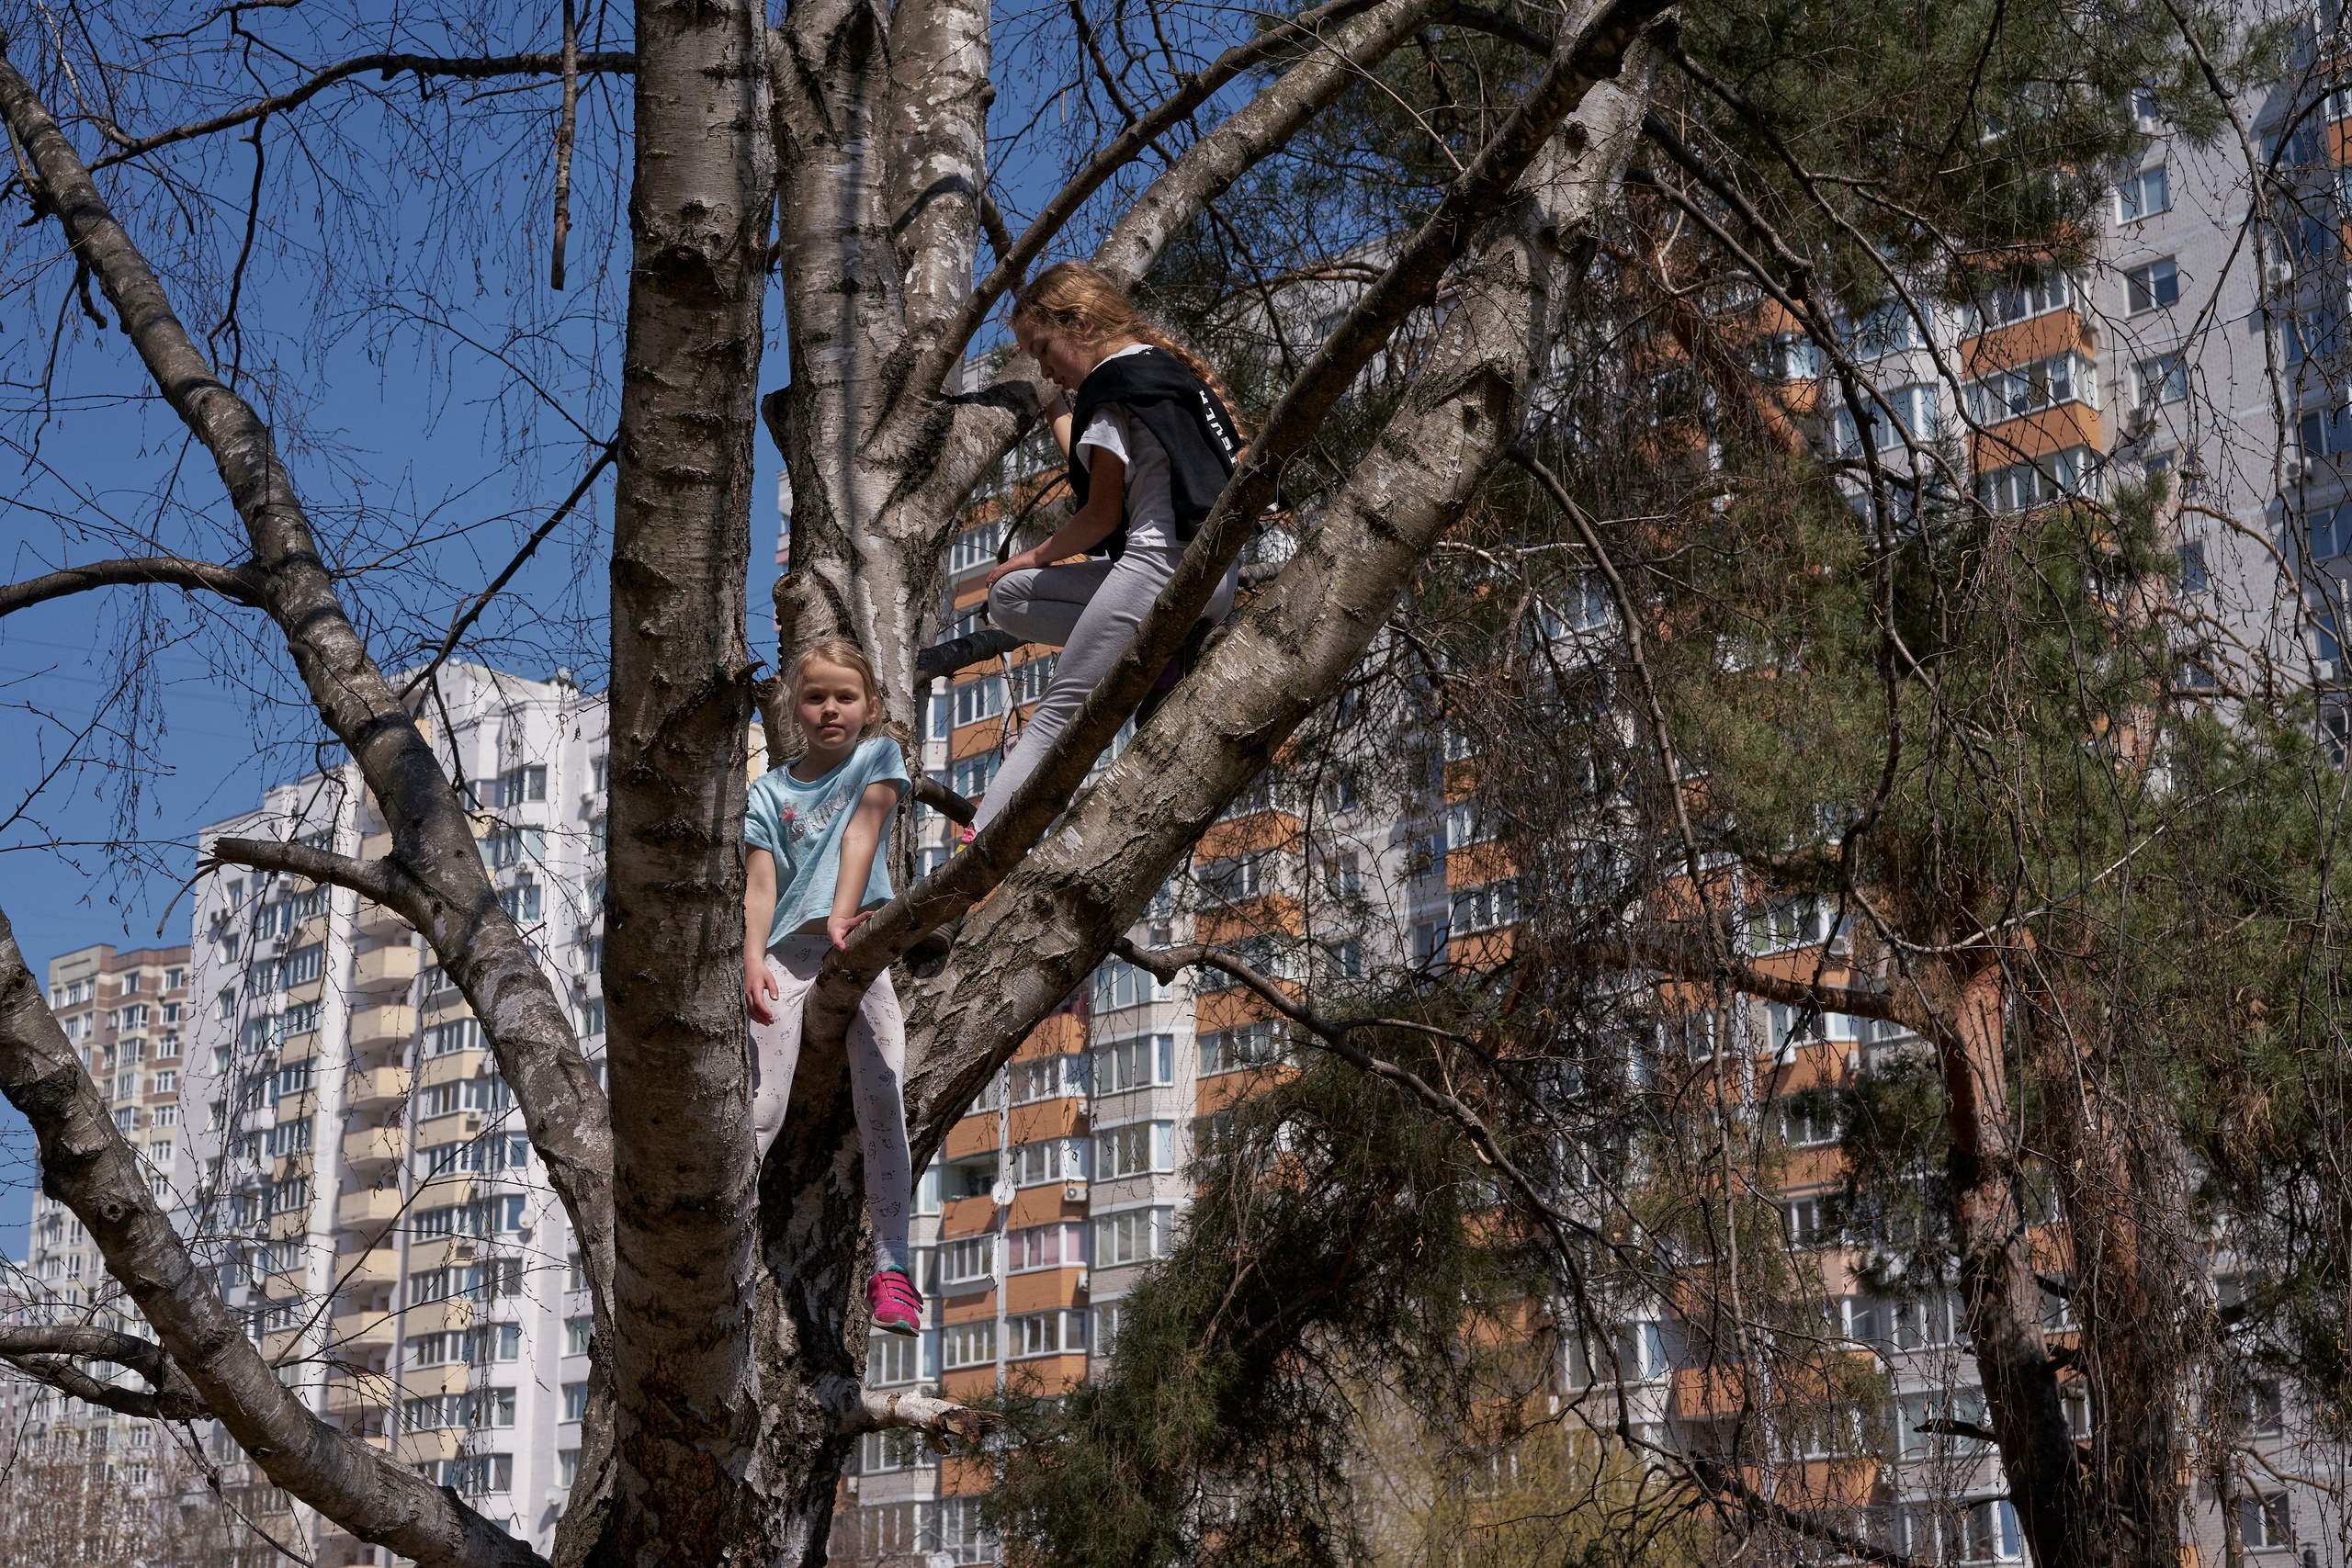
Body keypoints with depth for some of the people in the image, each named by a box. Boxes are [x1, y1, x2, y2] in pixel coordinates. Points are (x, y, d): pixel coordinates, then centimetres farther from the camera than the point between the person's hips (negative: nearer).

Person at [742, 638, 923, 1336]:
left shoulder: (877, 757, 12)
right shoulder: (770, 790, 13)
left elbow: (861, 834, -3)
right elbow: (760, 883, 2)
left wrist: (841, 916, -18)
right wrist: (752, 959, -15)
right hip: (788, 952, 1)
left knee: (882, 1103, -10)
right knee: (763, 1108, -10)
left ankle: (890, 1267, -9)